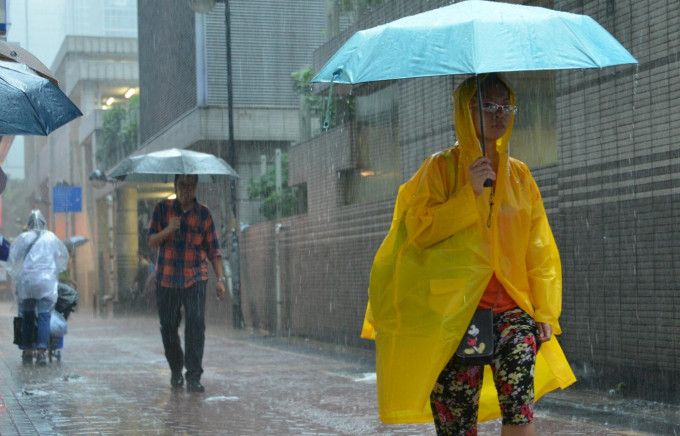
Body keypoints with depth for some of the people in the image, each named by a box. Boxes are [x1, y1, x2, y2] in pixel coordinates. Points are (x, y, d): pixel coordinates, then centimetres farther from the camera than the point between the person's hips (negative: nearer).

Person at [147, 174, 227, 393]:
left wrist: (220, 278, 1)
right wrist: (168, 230, -17)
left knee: (196, 324, -14)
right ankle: (176, 370, 28)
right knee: (168, 327, 7)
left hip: (195, 278, -1)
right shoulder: (162, 209, 5)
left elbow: (213, 249, 7)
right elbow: (151, 241, 2)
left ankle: (193, 377, -13)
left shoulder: (203, 213, 5)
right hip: (166, 278, 1)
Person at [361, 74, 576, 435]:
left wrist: (546, 312, 7)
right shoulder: (441, 167, 6)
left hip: (511, 307, 3)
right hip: (456, 312, -2)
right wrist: (471, 193, -12)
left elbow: (540, 249, 16)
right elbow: (418, 229, -6)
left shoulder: (519, 175, 16)